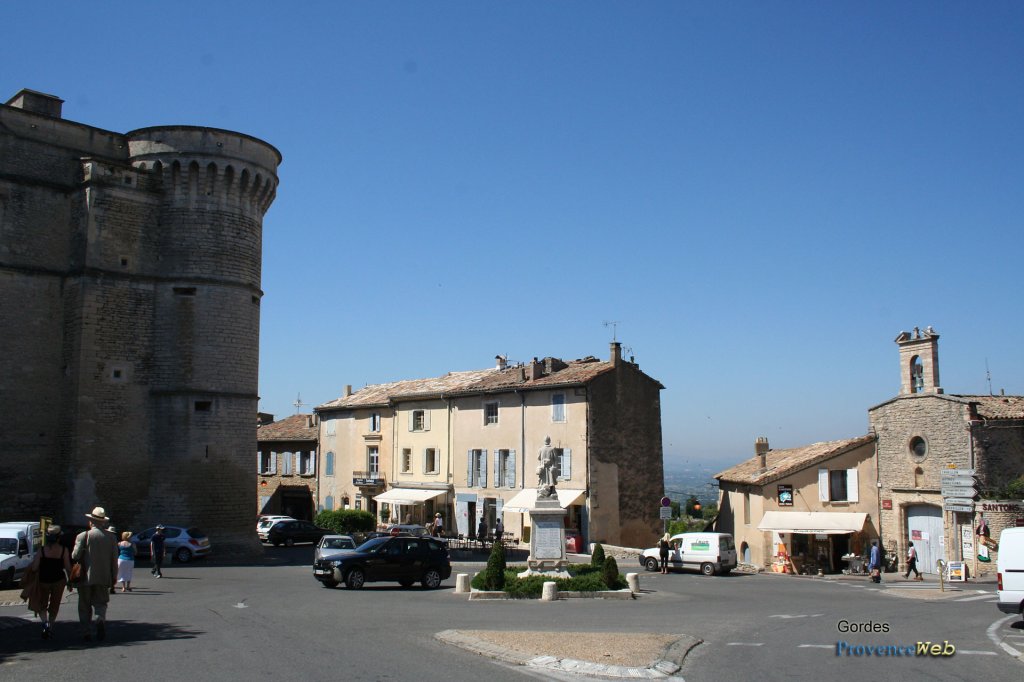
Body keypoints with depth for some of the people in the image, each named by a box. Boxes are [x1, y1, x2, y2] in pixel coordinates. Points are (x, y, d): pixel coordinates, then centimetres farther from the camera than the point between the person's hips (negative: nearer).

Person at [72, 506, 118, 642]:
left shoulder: (83, 536, -8)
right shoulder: (110, 538, 2)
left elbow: (75, 556, -14)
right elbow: (114, 560, 3)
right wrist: (113, 578, 11)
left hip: (86, 577, -2)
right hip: (103, 578, 2)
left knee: (85, 606, 11)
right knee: (100, 603, 11)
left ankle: (87, 633, 10)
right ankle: (101, 620, -18)